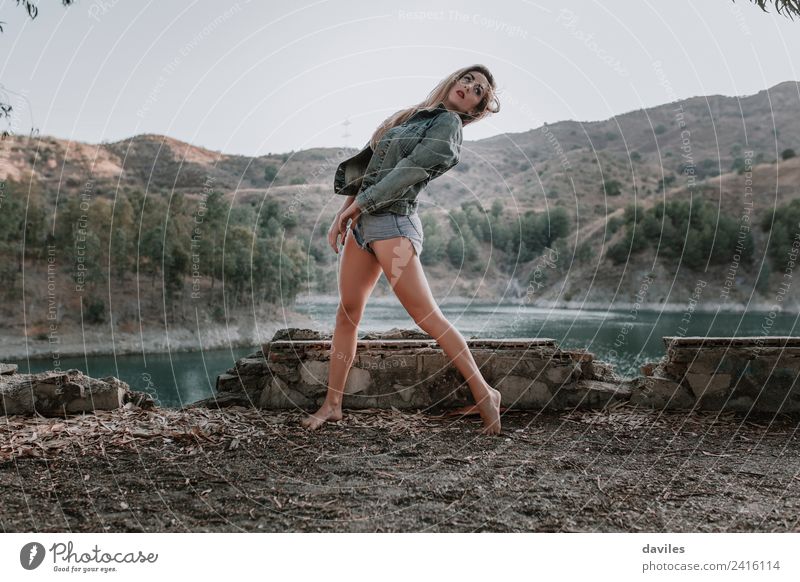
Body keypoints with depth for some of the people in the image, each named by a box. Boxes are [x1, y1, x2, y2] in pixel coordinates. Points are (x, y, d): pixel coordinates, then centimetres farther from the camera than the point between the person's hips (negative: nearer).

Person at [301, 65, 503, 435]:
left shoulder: (448, 123, -4)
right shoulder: (414, 117, 19)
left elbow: (411, 169, -14)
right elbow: (369, 166, 18)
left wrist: (357, 204, -9)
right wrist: (343, 213, 10)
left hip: (393, 223, -8)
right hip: (363, 221, 8)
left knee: (426, 315, -13)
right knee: (348, 311, 6)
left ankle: (484, 394, -6)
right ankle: (332, 405, 13)